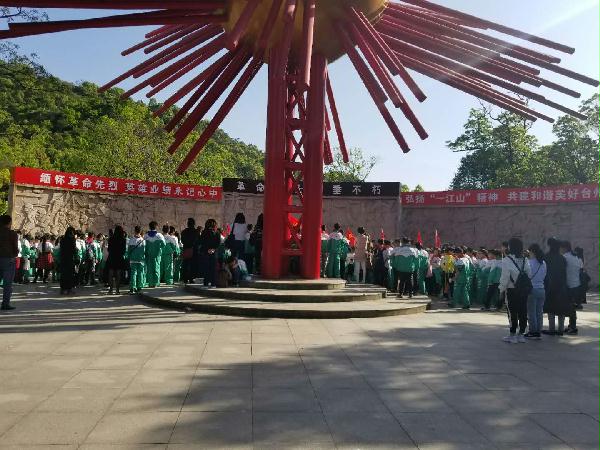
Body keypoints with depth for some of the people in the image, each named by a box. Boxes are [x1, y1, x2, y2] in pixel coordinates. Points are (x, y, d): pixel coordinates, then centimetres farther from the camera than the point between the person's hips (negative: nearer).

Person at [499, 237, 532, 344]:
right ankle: (521, 334, 16)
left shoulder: (507, 259, -12)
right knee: (522, 312, 9)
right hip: (524, 290, 5)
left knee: (512, 312, 2)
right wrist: (525, 285, 13)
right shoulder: (524, 259, 5)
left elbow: (505, 276, -14)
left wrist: (502, 288, -4)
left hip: (512, 290, -5)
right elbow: (529, 274, 5)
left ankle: (512, 335, 6)